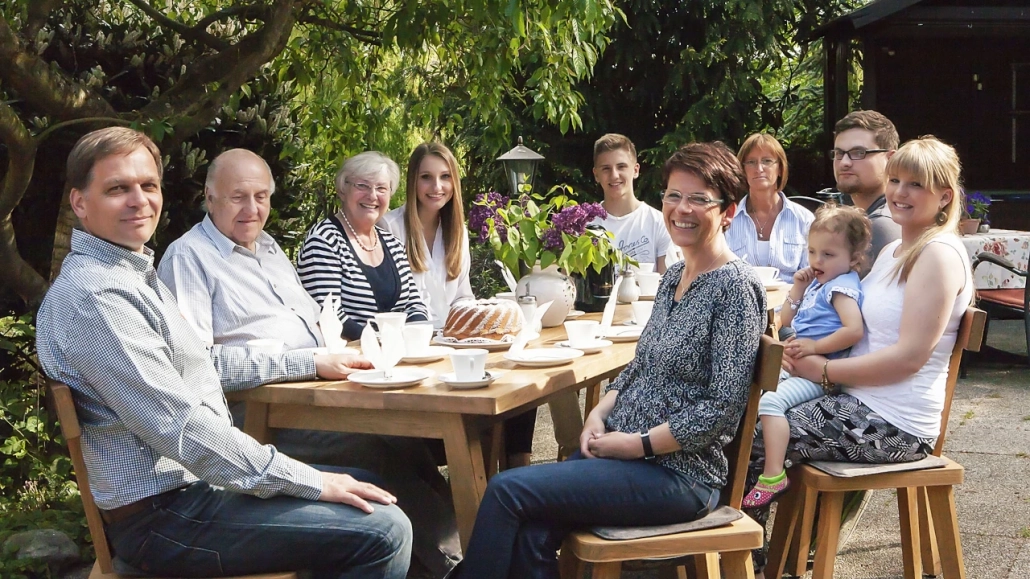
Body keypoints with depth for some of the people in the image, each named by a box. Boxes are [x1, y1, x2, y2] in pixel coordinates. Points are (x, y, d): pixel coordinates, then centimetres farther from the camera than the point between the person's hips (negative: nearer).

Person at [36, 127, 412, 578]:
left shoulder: (134, 273, 13)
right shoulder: (93, 296, -21)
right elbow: (180, 427, -25)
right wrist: (311, 482, -20)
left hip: (190, 481, 11)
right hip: (162, 514, -11)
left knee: (367, 486, 19)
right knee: (383, 531, -17)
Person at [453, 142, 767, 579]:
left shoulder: (736, 287, -13)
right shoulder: (674, 276, 13)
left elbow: (723, 407, -17)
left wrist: (639, 443, -15)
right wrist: (600, 413, 2)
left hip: (677, 473, -7)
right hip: (623, 449, 7)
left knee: (506, 490, -17)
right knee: (531, 534, -17)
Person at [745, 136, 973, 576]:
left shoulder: (940, 255, -15)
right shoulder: (894, 251, 14)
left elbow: (910, 356, -22)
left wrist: (824, 370, -16)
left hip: (894, 424, -9)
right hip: (860, 401, 9)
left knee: (752, 440, -9)